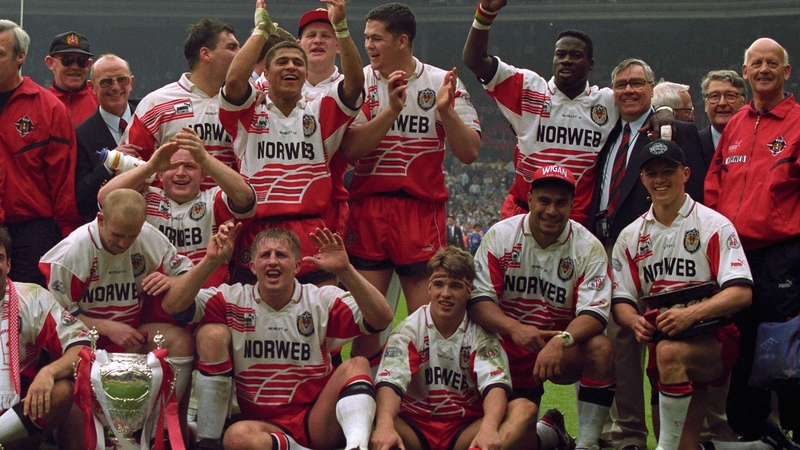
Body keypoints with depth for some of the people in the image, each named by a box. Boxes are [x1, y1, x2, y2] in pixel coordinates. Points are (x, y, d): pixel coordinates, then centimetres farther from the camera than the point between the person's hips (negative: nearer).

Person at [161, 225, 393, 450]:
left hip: (317, 423, 1)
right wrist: (211, 261, -17)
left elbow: (381, 319, -11)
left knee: (357, 365, -25)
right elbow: (173, 306, -7)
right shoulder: (233, 299, 4)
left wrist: (345, 270, -23)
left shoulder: (322, 300, 3)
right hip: (265, 425, -1)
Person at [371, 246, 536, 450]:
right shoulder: (409, 330, 0)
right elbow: (389, 381, -16)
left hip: (466, 429, 1)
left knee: (525, 409, -27)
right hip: (414, 426, -1)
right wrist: (385, 425, -39)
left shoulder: (481, 334, 1)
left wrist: (488, 428, -38)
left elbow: (496, 384, -16)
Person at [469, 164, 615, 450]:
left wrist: (562, 340, -39)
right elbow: (478, 299, -12)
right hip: (510, 349, 1)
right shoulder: (500, 236, -7)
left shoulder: (588, 247, -9)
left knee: (601, 349, -32)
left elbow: (595, 312, -19)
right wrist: (515, 329, -31)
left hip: (563, 350, -1)